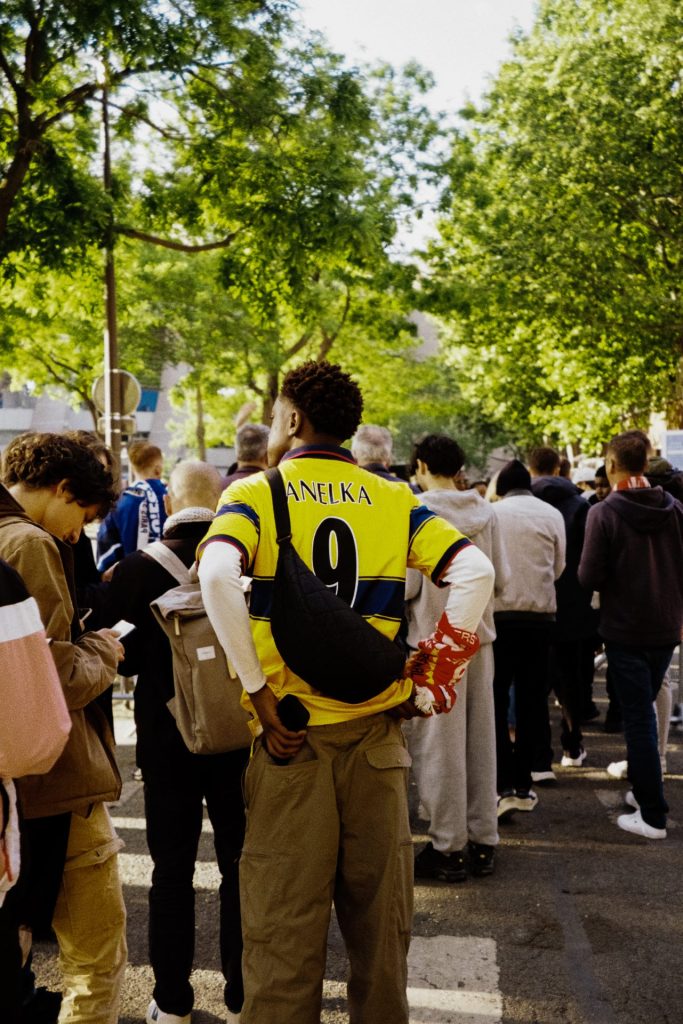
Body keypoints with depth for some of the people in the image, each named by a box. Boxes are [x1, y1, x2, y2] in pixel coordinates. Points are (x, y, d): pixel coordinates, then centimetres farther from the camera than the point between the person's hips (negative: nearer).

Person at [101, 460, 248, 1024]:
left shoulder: (136, 569, -12)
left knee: (172, 871, 14)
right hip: (241, 738, 0)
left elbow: (123, 657, -3)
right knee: (241, 868, 14)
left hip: (166, 739, 0)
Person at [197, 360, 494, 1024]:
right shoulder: (394, 501, 4)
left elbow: (216, 576, -23)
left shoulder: (255, 494, -3)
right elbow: (475, 572, -8)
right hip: (376, 728, 3)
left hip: (290, 731, -2)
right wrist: (431, 671, -2)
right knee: (379, 910, 17)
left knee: (285, 917, 9)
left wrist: (257, 689, -16)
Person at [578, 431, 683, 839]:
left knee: (638, 718, 2)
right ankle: (644, 789, 31)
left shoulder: (605, 513, -15)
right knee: (645, 710, 21)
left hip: (625, 629, -5)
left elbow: (590, 577, -16)